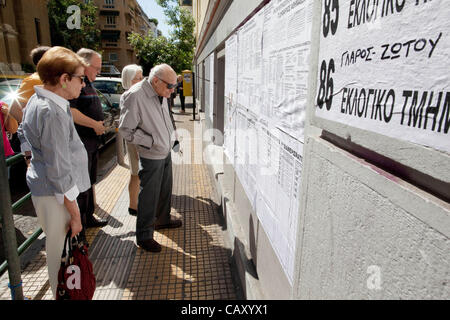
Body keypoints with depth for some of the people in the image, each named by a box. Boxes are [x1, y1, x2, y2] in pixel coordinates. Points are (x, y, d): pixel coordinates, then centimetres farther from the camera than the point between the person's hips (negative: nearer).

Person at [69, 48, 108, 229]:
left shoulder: (88, 84, 18)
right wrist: (94, 124, -20)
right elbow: (69, 111, -27)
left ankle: (89, 217, 33)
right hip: (80, 144, -10)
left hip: (92, 141, 10)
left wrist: (100, 124, 13)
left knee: (90, 182, 18)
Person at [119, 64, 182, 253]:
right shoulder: (135, 96, -22)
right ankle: (144, 237, 18)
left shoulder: (161, 94, 3)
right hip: (151, 157, -8)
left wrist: (169, 138, 12)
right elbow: (126, 130, -19)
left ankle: (162, 220, 43)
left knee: (165, 190, 22)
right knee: (149, 196, 2)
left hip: (166, 152, 8)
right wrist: (152, 142, -18)